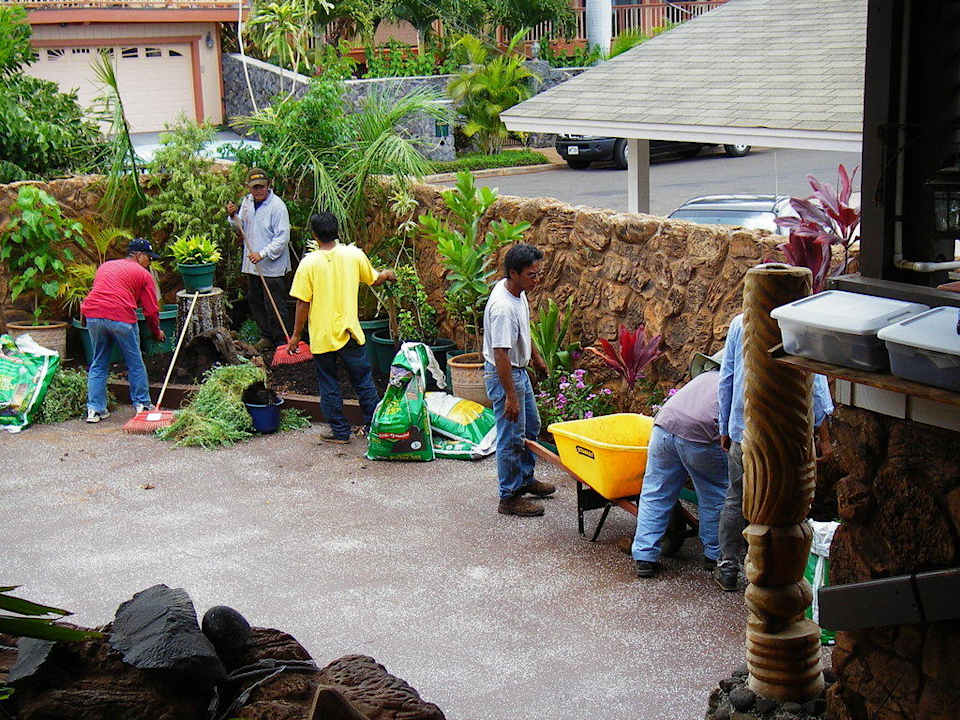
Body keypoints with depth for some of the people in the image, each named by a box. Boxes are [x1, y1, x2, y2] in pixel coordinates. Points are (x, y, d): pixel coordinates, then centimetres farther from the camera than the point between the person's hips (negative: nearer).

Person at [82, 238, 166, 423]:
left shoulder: (105, 266, 27)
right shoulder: (143, 274, 11)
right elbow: (151, 310, 9)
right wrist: (157, 332, 23)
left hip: (93, 314, 5)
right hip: (121, 317, -5)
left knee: (98, 364, 14)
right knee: (135, 362, 12)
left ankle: (95, 409, 10)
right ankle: (142, 404, 19)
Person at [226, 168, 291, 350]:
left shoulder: (277, 206, -14)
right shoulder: (247, 202, 8)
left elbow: (282, 238, -18)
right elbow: (241, 228, 16)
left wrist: (262, 254, -24)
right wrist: (233, 216, -4)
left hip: (273, 266, -7)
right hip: (252, 265, 7)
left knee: (275, 307, -4)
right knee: (254, 302, 16)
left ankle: (282, 342, 7)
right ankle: (266, 336, 31)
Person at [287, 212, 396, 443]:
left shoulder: (309, 263, -13)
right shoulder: (354, 255, -5)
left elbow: (303, 303, -11)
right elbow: (373, 280, 13)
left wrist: (296, 334, 0)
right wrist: (387, 274, 36)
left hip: (321, 336, -2)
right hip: (349, 333, 2)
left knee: (329, 386, 11)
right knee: (363, 381, 15)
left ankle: (340, 431, 17)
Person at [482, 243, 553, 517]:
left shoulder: (517, 291, -1)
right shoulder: (502, 308, -31)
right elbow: (501, 355, -30)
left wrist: (535, 356, 29)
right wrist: (510, 397, -28)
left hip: (519, 370, 10)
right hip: (503, 375, -10)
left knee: (530, 427, 23)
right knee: (511, 438, 0)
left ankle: (525, 479, 40)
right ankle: (509, 497, 13)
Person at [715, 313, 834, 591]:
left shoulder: (739, 324, 1)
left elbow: (725, 380, 6)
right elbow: (816, 386, -6)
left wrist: (724, 428, 15)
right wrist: (825, 437, 2)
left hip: (743, 429, 3)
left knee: (736, 499, 15)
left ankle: (728, 567, 22)